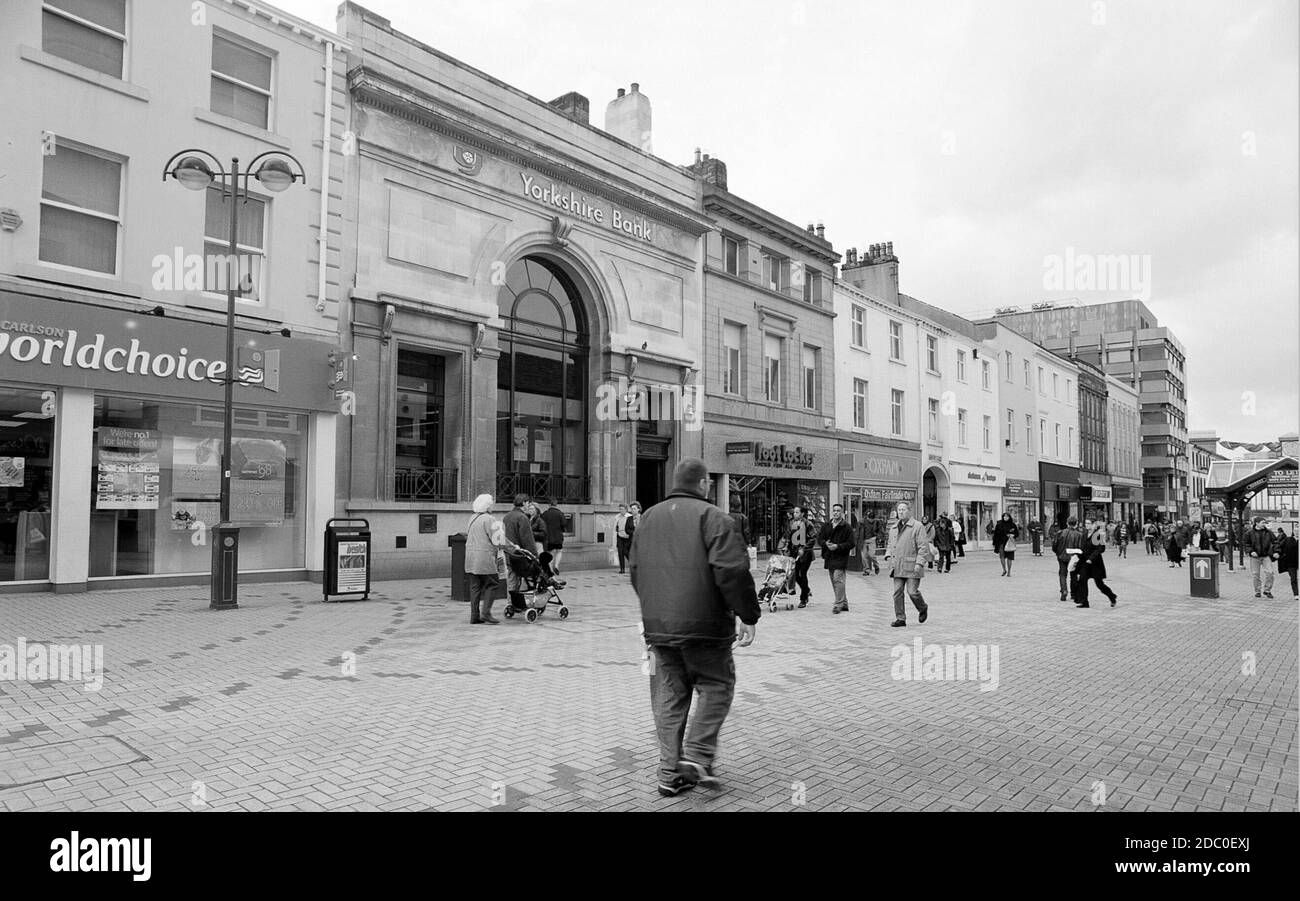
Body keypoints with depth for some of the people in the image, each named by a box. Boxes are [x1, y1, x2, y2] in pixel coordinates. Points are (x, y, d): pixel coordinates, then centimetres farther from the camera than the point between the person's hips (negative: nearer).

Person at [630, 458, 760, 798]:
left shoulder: (648, 518, 13)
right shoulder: (711, 517, -8)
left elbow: (636, 572, 19)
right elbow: (732, 571, -17)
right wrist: (748, 615, -9)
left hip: (658, 626, 6)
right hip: (703, 625, -6)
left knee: (669, 695, 12)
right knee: (716, 685, 12)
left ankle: (670, 772, 14)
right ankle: (697, 755, 2)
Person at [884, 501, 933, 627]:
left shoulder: (917, 527, -5)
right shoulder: (894, 528, 15)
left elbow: (924, 547, -9)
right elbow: (890, 545, 24)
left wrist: (919, 563, -16)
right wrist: (888, 555, 5)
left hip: (912, 566, -6)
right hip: (897, 567, 6)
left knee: (912, 591, -6)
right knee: (897, 592, 1)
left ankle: (923, 609, 24)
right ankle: (900, 618, 9)